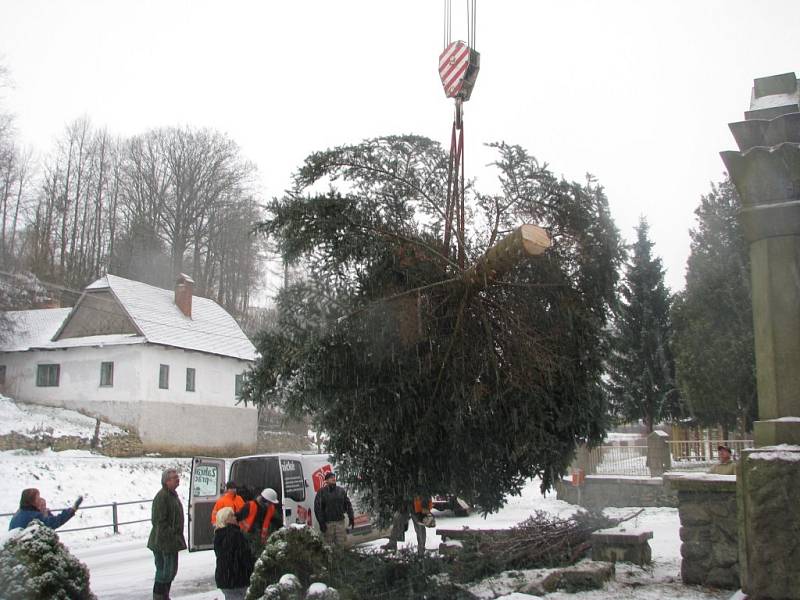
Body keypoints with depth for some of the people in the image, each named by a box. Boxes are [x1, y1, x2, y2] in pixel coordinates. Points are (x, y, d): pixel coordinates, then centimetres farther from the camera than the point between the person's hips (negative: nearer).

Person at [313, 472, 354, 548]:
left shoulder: (341, 491, 11)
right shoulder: (322, 492, -1)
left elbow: (348, 504, 14)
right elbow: (317, 508, -5)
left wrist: (351, 518, 6)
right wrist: (321, 522, -11)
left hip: (340, 522, 3)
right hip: (328, 523, -3)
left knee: (340, 543, 3)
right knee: (329, 544, 1)